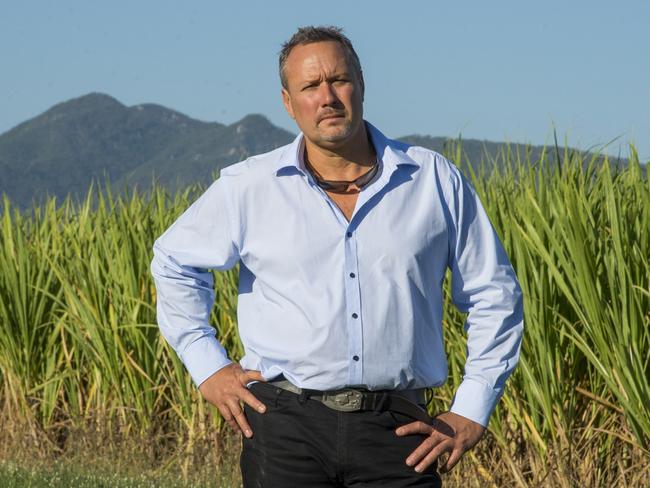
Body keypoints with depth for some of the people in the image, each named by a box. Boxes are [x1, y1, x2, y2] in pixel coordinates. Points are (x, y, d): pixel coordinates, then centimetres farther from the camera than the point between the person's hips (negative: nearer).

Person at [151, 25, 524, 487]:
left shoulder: (436, 181, 5)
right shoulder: (248, 188, 4)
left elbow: (495, 295, 12)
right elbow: (175, 263, 20)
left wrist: (472, 413, 6)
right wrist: (208, 366, 11)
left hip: (396, 431, 0)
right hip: (287, 427, 0)